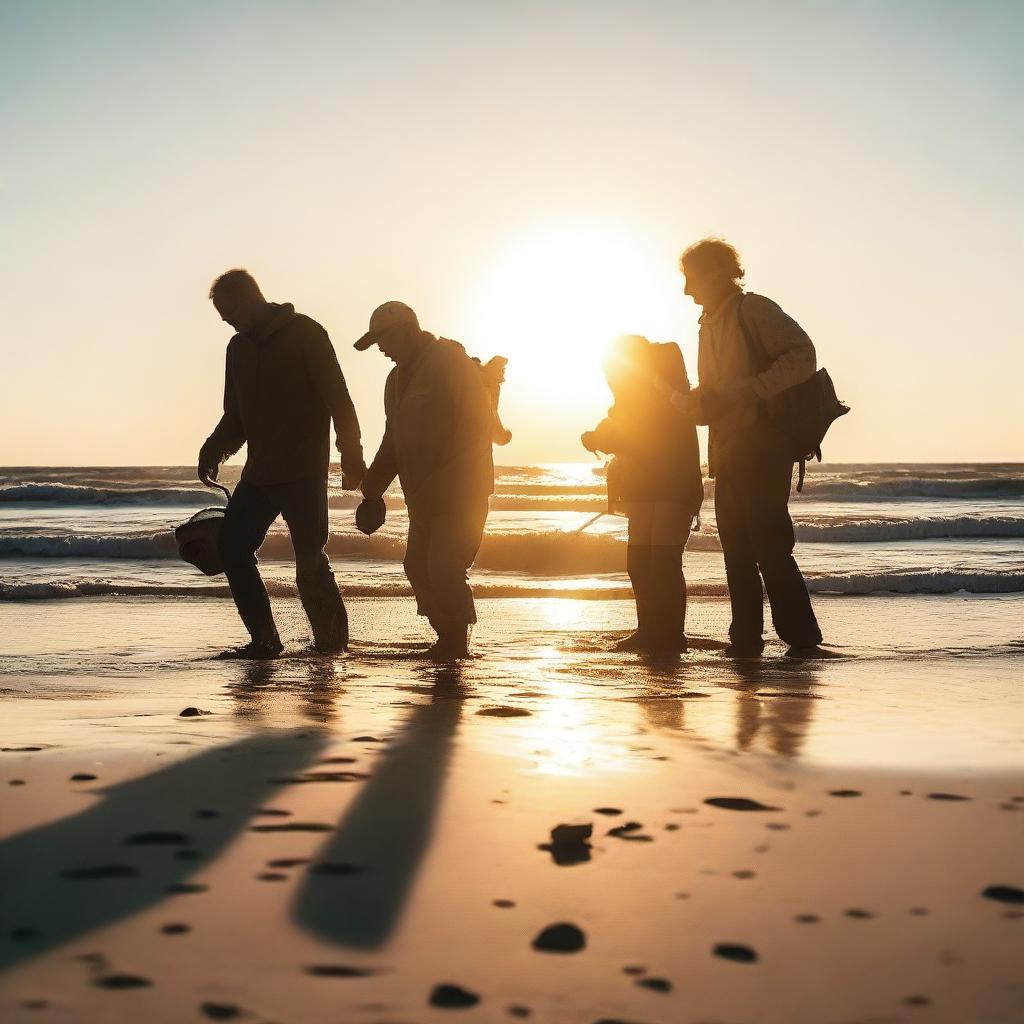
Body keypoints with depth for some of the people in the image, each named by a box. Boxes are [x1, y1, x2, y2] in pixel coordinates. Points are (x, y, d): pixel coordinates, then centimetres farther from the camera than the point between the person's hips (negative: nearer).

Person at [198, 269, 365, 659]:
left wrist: (351, 457, -15)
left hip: (303, 473, -7)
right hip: (258, 473, 7)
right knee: (232, 548, 1)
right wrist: (214, 449, 5)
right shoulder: (239, 347, 16)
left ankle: (331, 640, 5)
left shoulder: (305, 334, -5)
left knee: (309, 560, -8)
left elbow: (337, 399, -9)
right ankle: (264, 640, 7)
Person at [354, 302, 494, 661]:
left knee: (443, 567, -14)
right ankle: (449, 640, 16)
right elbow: (393, 441, 22)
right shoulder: (398, 378, 16)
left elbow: (478, 429, -17)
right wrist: (373, 491, 15)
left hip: (460, 492, -9)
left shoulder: (452, 363, -11)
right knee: (418, 566, 6)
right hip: (424, 496, 9)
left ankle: (456, 642, -1)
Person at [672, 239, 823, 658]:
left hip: (762, 446, -9)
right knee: (737, 549, 6)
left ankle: (802, 636, -7)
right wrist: (680, 398, 4)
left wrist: (752, 389, -22)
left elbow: (802, 354, -17)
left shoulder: (754, 310, -4)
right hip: (728, 454, 9)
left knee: (769, 545, -12)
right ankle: (745, 637, 10)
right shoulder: (710, 325, 23)